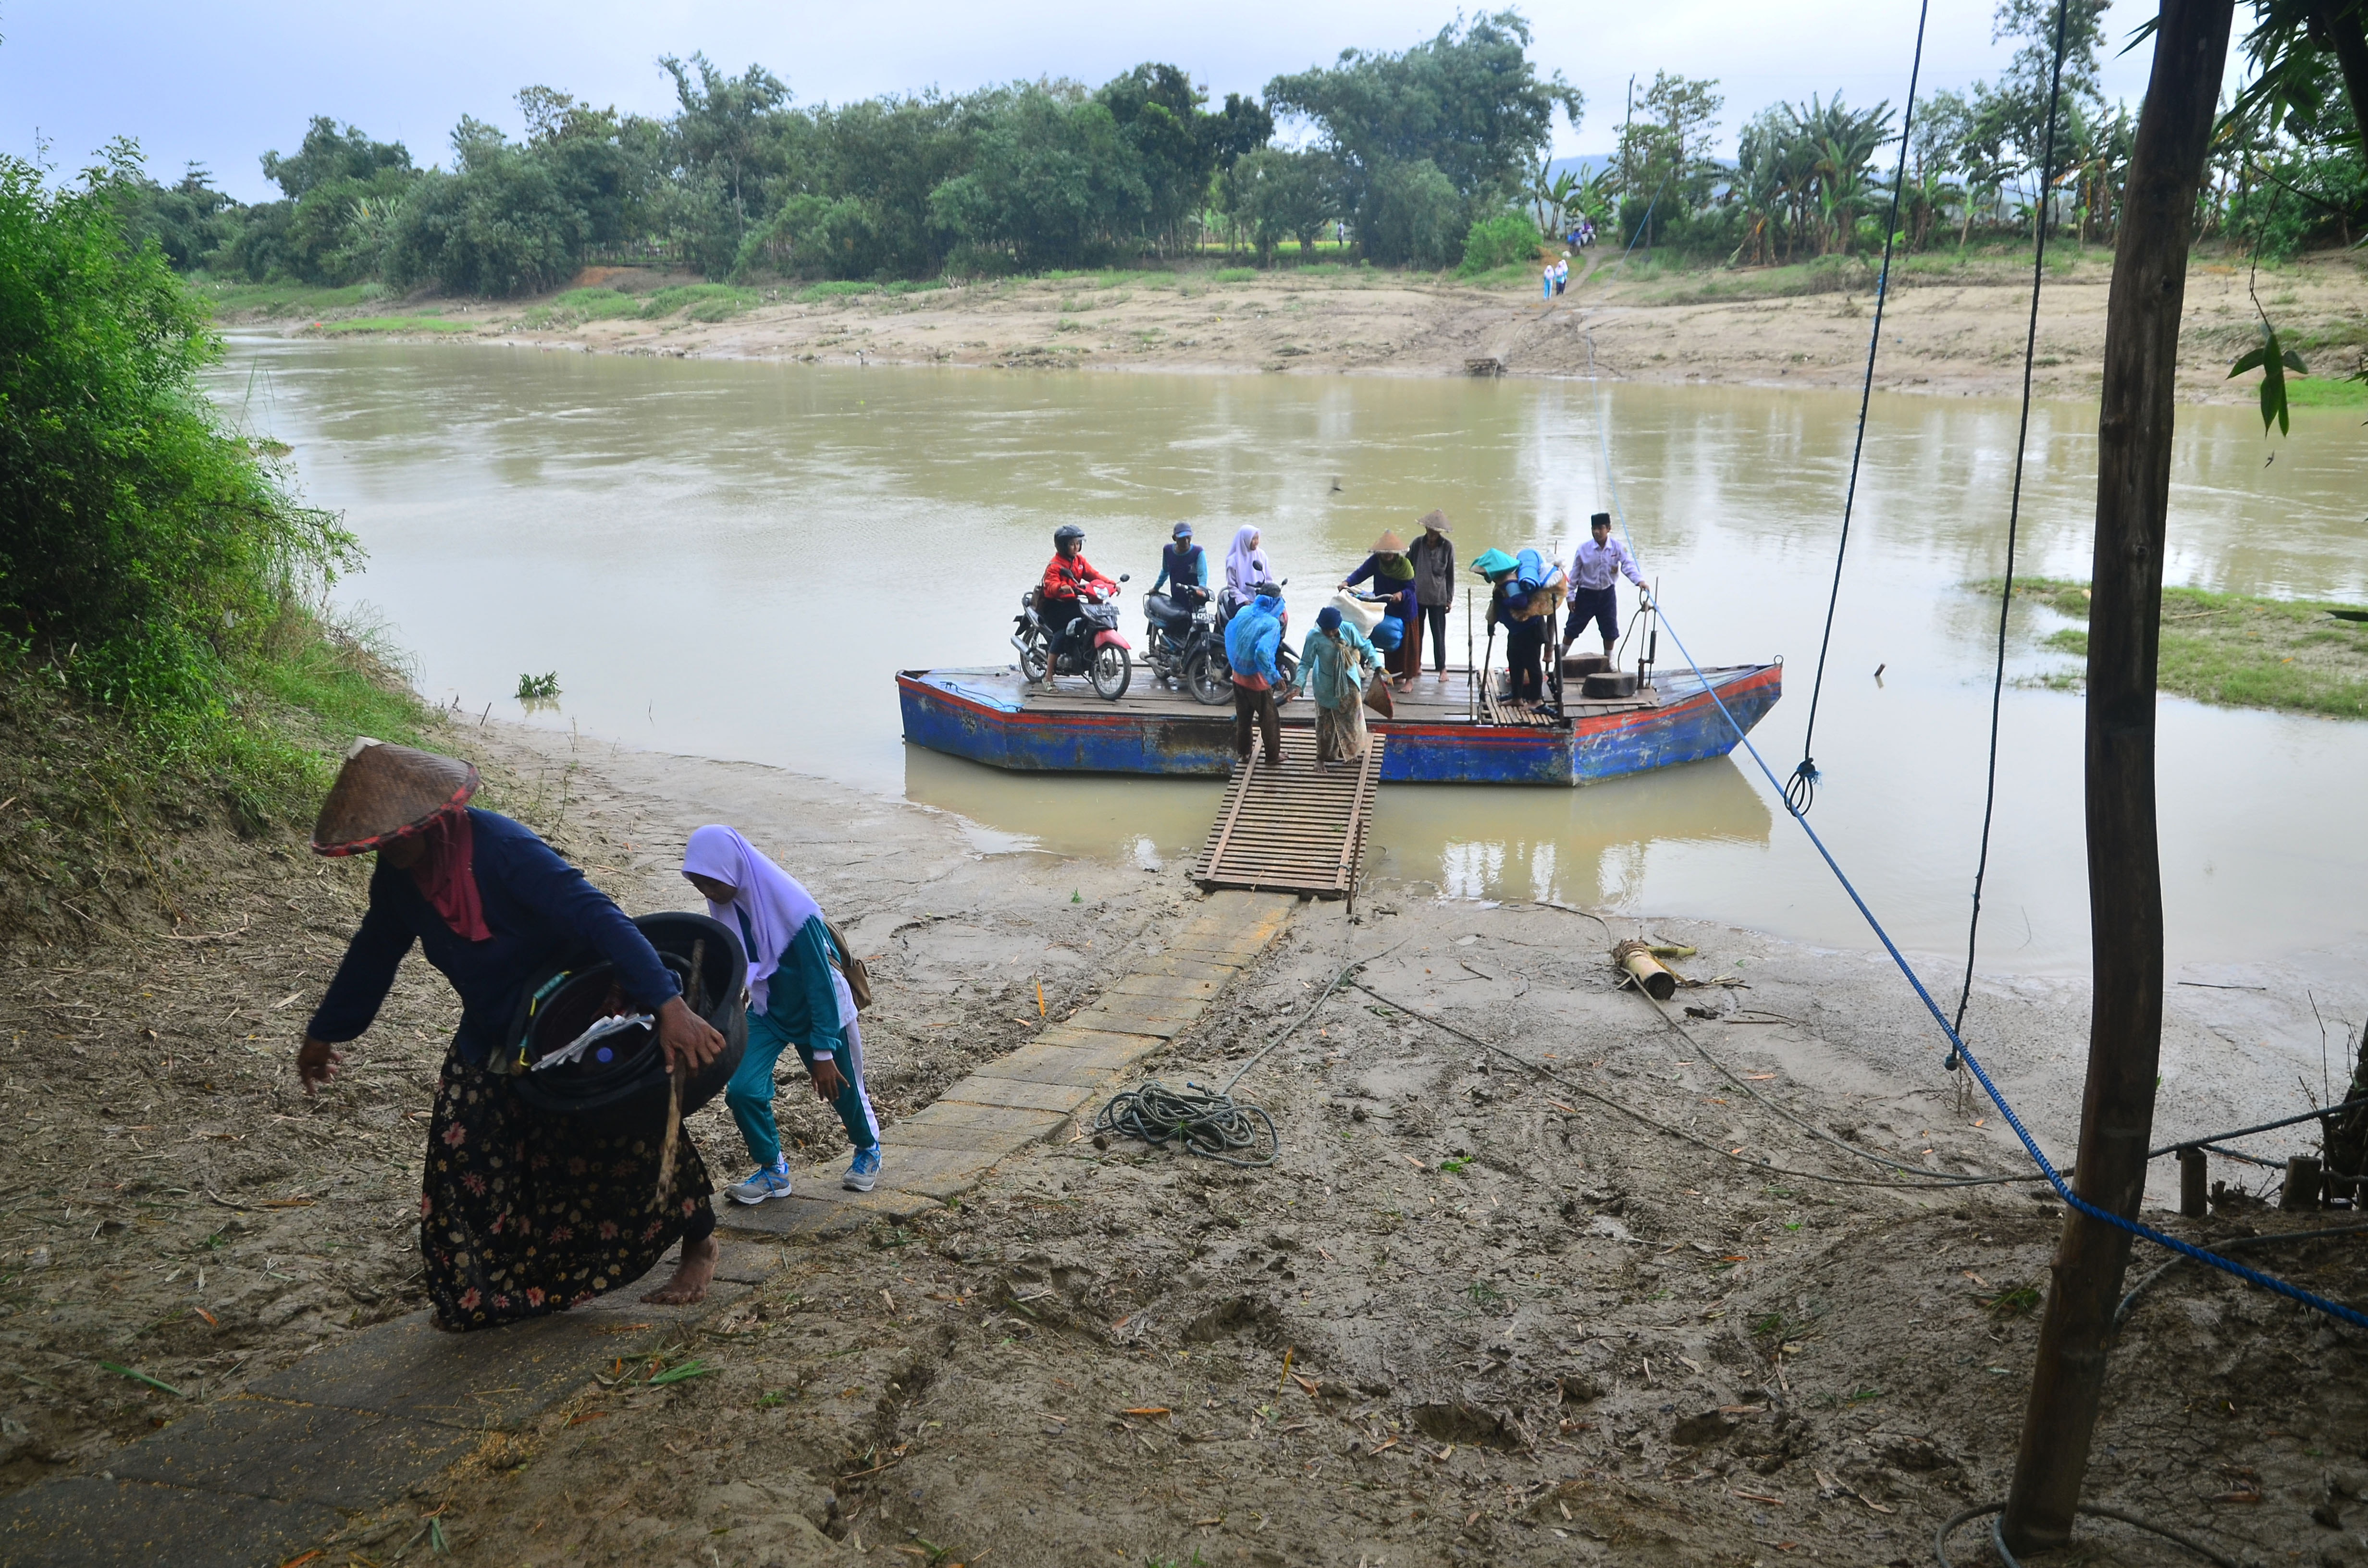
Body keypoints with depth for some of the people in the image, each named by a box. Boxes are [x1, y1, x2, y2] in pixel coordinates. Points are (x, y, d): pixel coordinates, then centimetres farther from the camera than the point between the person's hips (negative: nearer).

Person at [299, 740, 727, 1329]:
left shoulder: (503, 849, -32)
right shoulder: (399, 877, -9)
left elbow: (597, 916, -40)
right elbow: (373, 955, 10)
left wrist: (669, 1007, -49)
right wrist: (325, 1034, 22)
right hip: (493, 1035, 7)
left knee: (629, 1137, -1)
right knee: (461, 1157, 4)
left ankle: (699, 1246, 20)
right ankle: (475, 1291, 22)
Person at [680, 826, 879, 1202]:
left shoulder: (792, 907, -32)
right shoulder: (727, 904, -14)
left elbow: (820, 980, -26)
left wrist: (824, 1052, -22)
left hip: (817, 1012, -5)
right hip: (767, 1010, 5)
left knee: (841, 1090, 14)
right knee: (742, 1090, -12)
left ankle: (868, 1150, 45)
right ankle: (773, 1171, 11)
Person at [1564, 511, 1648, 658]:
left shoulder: (1618, 548, -10)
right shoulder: (1584, 548, -11)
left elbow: (1629, 565, -20)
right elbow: (1575, 573, -4)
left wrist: (1640, 580, -39)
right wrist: (1571, 596, -3)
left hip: (1607, 593, 1)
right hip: (1586, 593, -1)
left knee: (1610, 630, 7)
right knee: (1573, 628, 5)